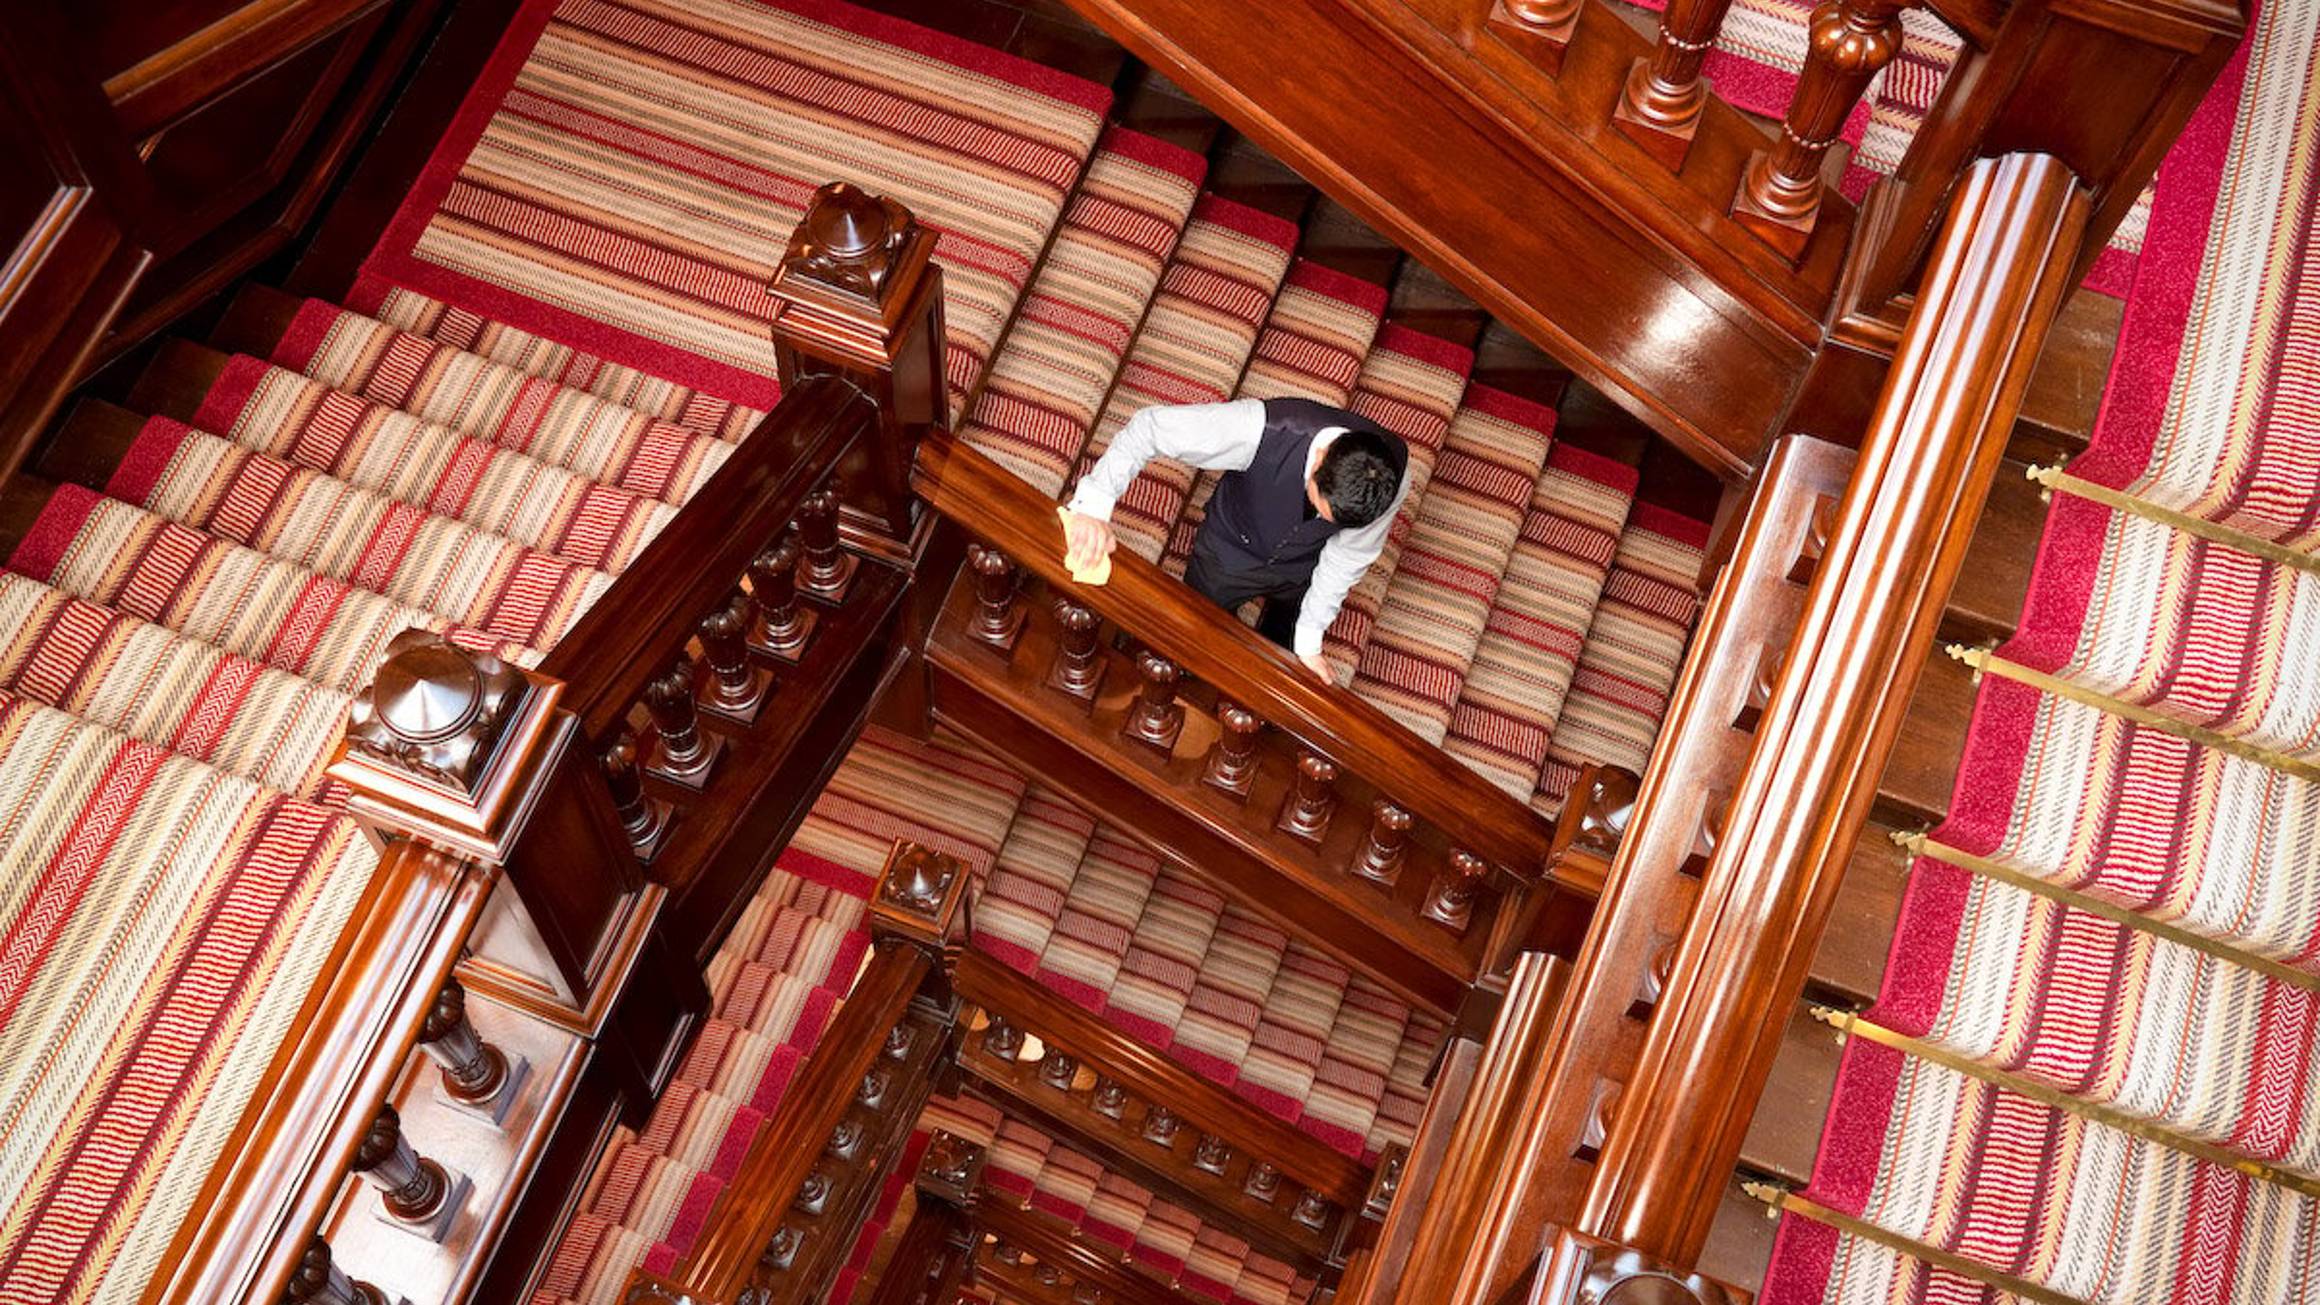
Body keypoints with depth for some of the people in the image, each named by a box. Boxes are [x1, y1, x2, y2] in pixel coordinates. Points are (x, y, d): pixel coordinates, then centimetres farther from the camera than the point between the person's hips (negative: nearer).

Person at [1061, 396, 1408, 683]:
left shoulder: (1392, 475, -37)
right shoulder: (1262, 428, -46)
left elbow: (1350, 554, -19)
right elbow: (1149, 427, -38)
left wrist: (1310, 639, -13)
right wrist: (1094, 505, -50)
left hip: (1300, 573, 2)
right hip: (1230, 551, -1)